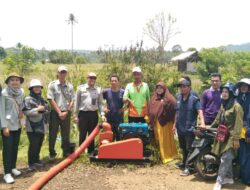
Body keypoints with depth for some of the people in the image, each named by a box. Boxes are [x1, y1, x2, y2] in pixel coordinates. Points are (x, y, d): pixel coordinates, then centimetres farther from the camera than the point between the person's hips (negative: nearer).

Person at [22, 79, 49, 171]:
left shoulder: (42, 99, 16)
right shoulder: (28, 99, -6)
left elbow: (47, 110, 24)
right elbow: (26, 112, -15)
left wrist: (44, 110, 3)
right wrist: (37, 109, -18)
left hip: (41, 126, 7)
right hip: (32, 126, -7)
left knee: (39, 144, 12)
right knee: (33, 144, -9)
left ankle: (36, 160, 27)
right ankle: (31, 163, 2)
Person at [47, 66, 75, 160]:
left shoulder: (70, 86, 6)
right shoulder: (52, 85, -2)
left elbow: (72, 101, 4)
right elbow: (51, 100, -7)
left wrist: (66, 112, -7)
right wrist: (59, 112, -11)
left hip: (66, 113, 2)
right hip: (55, 113, -2)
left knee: (66, 135, 9)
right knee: (52, 134, 3)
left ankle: (66, 153, 20)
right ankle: (52, 154, 15)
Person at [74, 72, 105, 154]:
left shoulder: (98, 89, 7)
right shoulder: (81, 88, 2)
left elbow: (101, 103, 8)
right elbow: (77, 102, 3)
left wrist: (102, 114, -3)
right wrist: (75, 115, 0)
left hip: (94, 114, 2)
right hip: (83, 114, -2)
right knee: (82, 135, 1)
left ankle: (91, 152, 19)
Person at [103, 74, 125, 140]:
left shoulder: (123, 92, 0)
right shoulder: (106, 91, 2)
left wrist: (124, 108, -5)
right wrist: (103, 108, 0)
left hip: (119, 118, -1)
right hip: (109, 118, 1)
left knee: (119, 136, 6)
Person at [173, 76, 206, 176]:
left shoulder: (194, 98, -13)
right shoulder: (178, 97, 6)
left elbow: (200, 111, -23)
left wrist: (202, 123, -37)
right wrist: (175, 124, 16)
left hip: (190, 128, -6)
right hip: (180, 127, 6)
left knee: (189, 148, -1)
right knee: (183, 147, 20)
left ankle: (188, 167, 5)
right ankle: (184, 162, 37)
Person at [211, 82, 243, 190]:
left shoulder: (236, 106, -14)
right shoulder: (223, 105, 12)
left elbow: (238, 124, -17)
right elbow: (218, 119, 21)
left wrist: (236, 138, -20)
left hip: (231, 136, -8)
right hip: (223, 135, 8)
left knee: (225, 159, -8)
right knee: (227, 158, 15)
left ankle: (219, 181, -4)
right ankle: (229, 178, 27)